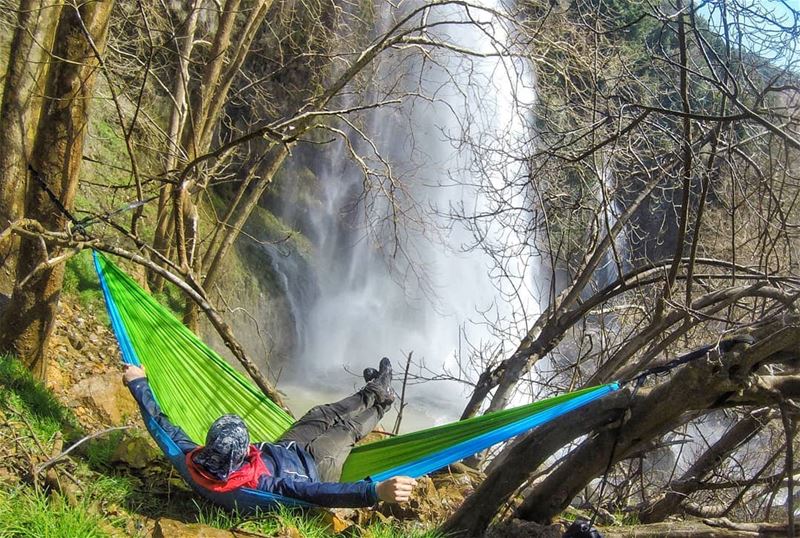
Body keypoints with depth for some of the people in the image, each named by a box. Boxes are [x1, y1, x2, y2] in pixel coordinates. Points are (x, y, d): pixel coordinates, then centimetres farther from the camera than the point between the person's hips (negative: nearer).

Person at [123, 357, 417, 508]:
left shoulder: (193, 461, -35)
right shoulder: (259, 483, -50)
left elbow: (162, 422, -20)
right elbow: (321, 493, -58)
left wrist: (137, 382, -8)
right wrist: (377, 491, -69)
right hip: (313, 465, -6)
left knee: (322, 414, 23)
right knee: (348, 427, 16)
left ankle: (371, 394, 50)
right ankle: (379, 400, 49)